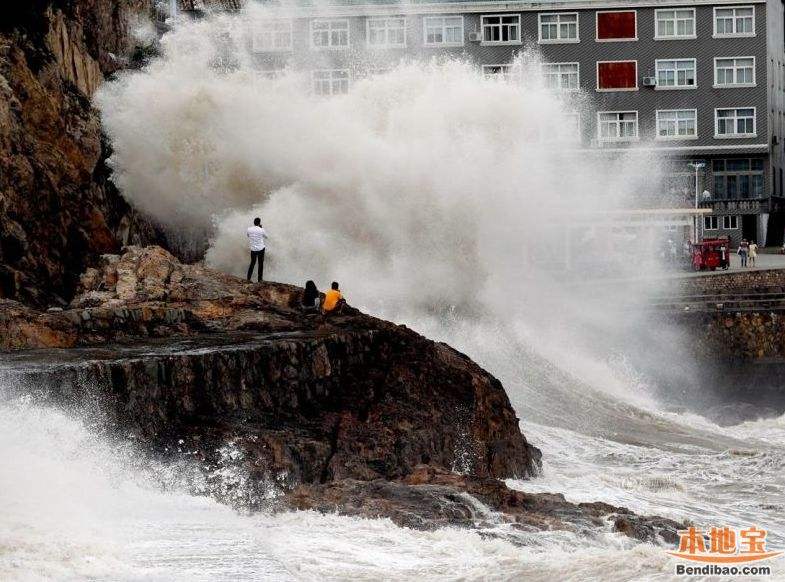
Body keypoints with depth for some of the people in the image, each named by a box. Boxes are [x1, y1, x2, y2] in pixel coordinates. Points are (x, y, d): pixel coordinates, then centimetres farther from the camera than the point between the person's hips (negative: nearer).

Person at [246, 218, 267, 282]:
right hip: (260, 248, -2)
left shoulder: (249, 229, -6)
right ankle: (259, 279, 11)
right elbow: (266, 236, 7)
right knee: (261, 264, 10)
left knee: (252, 263, 16)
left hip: (253, 249, 2)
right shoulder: (261, 230, -12)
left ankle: (248, 278, 10)